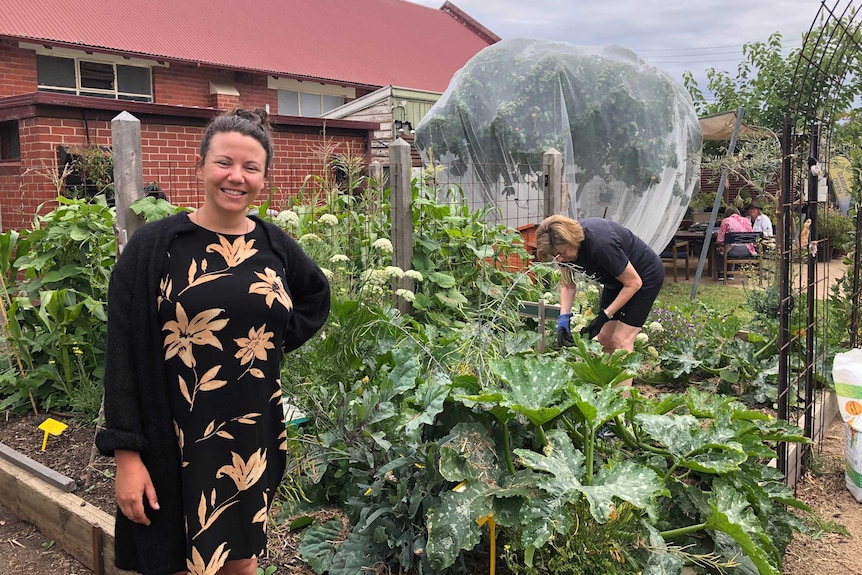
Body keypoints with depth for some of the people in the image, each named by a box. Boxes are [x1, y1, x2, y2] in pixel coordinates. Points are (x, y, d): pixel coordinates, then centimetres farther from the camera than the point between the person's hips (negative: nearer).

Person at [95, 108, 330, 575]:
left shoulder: (275, 246, 2)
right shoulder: (155, 246, -8)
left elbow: (317, 295, 22)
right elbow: (123, 357, -9)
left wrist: (281, 338, 5)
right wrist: (127, 456, -12)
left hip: (255, 439, 4)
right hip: (175, 445, -3)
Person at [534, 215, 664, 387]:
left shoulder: (601, 244, -39)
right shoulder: (566, 243, -17)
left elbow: (633, 283, -27)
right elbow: (568, 284, -2)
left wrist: (604, 316, -25)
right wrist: (564, 317, -18)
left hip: (645, 275, -7)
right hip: (616, 278, 8)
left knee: (621, 340, -14)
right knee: (604, 338, 6)